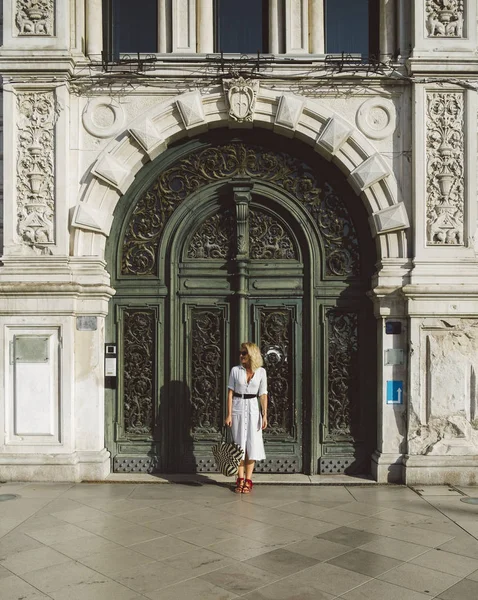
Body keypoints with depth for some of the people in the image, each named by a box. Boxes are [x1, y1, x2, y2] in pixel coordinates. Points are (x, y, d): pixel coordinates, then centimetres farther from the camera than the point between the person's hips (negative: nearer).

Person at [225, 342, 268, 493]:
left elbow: (263, 395, 1)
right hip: (238, 409, 0)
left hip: (253, 409, 0)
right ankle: (240, 480, 12)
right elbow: (230, 393, -1)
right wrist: (229, 414, -6)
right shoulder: (235, 370, -2)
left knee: (252, 445, 1)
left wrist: (265, 415, -4)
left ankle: (248, 480, 9)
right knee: (239, 444, 4)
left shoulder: (261, 372, 0)